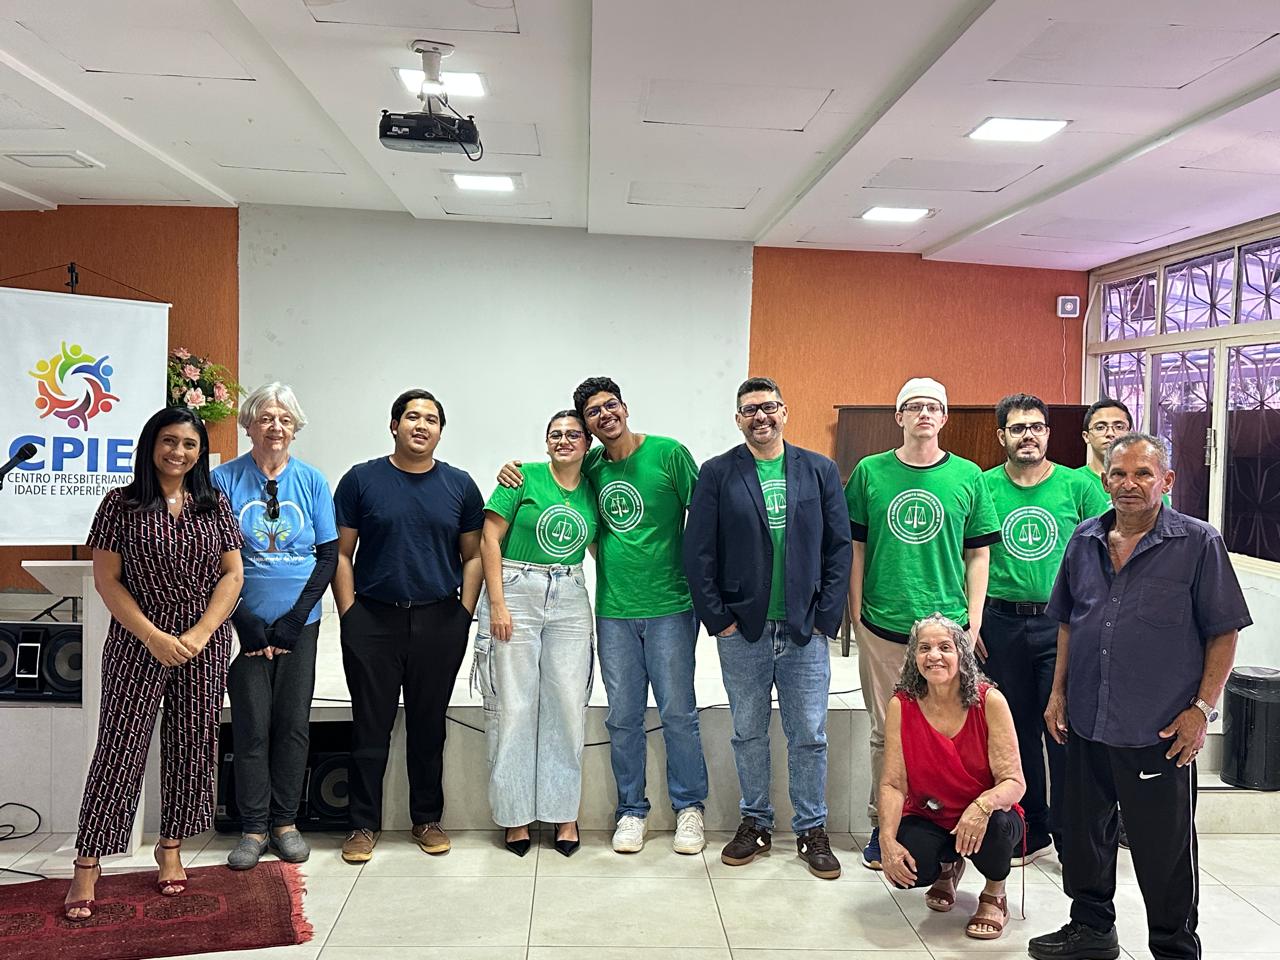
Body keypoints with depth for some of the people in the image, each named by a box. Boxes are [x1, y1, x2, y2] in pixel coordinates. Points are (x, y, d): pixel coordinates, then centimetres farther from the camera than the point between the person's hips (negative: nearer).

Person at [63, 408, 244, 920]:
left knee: (191, 745, 8)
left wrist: (198, 635, -9)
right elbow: (106, 580, -4)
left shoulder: (215, 506, 5)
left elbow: (232, 576, 3)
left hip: (204, 645, 3)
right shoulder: (120, 505, -2)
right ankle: (87, 865, 8)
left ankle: (171, 848, 23)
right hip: (137, 644, -2)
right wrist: (153, 637, -12)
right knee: (119, 747, -2)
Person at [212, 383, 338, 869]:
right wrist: (243, 621, -10)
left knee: (293, 722, 6)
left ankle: (285, 821, 19)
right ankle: (254, 828, 13)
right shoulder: (225, 479, -1)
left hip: (299, 623, 2)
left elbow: (329, 554, 2)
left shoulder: (311, 480, 3)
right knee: (252, 724, 0)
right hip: (246, 624, -1)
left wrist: (295, 618, -7)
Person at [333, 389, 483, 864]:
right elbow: (340, 553, 2)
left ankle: (428, 819, 24)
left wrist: (463, 615, -1)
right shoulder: (361, 480, 2)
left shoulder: (460, 485, 6)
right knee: (370, 726, 5)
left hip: (440, 622, 1)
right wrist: (349, 616, -4)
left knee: (429, 725, 10)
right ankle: (364, 824, 17)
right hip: (373, 621, -1)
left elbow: (473, 555, 8)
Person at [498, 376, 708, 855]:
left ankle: (689, 808, 21)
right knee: (623, 717, 9)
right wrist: (516, 472, 3)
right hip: (614, 611, 3)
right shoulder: (591, 466, 6)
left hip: (669, 606, -3)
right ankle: (632, 811, 23)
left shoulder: (668, 453, -5)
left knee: (678, 712, 4)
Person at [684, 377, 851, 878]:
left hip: (804, 630, 0)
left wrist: (825, 617, -3)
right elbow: (698, 552, -1)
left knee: (809, 736, 6)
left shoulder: (820, 471, 4)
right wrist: (718, 618, -5)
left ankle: (812, 830, 21)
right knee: (748, 733, 11)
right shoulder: (717, 474, 1)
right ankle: (755, 823, 27)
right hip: (741, 630, 0)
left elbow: (839, 547, 3)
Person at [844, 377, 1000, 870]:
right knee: (885, 732, 8)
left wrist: (974, 623, 2)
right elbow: (855, 548, 6)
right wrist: (856, 613, 2)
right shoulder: (870, 472, 2)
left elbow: (978, 554, 7)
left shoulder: (967, 476, 4)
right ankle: (882, 825, 21)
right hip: (882, 627, 0)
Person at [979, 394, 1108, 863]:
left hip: (1064, 625, -1)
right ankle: (1030, 831, 24)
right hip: (1001, 624, 2)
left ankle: (1069, 833, 14)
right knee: (1016, 730, 10)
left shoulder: (1078, 486, 1)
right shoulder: (983, 486, 3)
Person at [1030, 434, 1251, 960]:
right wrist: (1059, 692, 12)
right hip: (1085, 723, 5)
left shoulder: (1198, 543, -7)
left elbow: (1223, 633, -5)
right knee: (1083, 833, 17)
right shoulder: (1085, 540, 7)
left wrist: (1203, 708, -10)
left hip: (1160, 731, -5)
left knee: (1165, 848, 7)